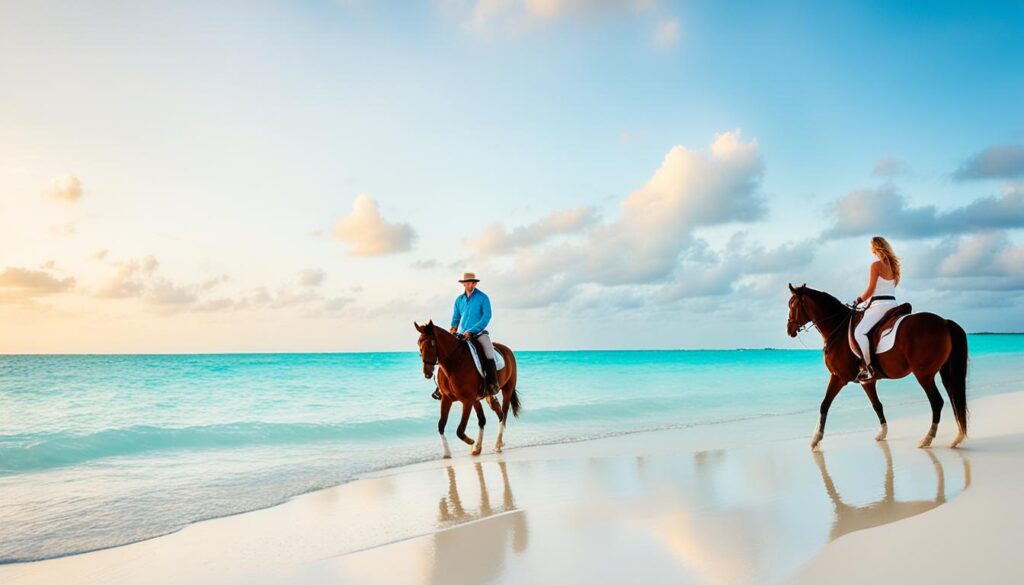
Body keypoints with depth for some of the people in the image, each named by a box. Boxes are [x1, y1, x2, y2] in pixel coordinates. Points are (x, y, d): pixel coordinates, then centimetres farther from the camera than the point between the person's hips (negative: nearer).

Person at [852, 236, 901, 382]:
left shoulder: (876, 265, -10)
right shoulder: (892, 265, 15)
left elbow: (870, 290, -10)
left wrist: (858, 301, 5)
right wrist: (867, 301, 23)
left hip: (880, 305, -10)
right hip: (892, 303, 10)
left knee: (859, 332, -20)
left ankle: (867, 367, -28)